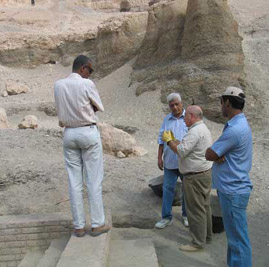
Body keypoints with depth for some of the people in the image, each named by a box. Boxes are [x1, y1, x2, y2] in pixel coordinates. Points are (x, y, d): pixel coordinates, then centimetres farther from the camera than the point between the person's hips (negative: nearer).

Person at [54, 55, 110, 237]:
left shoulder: (58, 85, 4)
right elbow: (99, 107, 0)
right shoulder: (87, 84, -11)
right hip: (89, 132, -5)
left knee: (74, 181, 7)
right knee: (94, 180, 3)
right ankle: (97, 224, 9)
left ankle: (79, 226, 12)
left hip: (69, 133, 5)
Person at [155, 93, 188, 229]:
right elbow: (161, 139, 9)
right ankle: (166, 217, 16)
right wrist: (159, 157, 6)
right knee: (167, 188, 5)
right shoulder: (166, 119, 6)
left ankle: (186, 215, 28)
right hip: (170, 161, 2)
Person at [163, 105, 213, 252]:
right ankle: (206, 235, 31)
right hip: (205, 173, 11)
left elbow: (182, 151, -23)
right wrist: (173, 139, 12)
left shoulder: (195, 131, -20)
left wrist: (169, 141, -10)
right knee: (204, 206, 18)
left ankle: (198, 242, 6)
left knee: (195, 209, -3)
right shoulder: (203, 129, 14)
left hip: (195, 176, -11)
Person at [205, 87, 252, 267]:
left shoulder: (235, 130, -23)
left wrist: (216, 155, 2)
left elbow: (209, 155, -18)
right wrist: (219, 155, -13)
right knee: (234, 236, 20)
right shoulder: (240, 124, 11)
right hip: (232, 188, 10)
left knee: (238, 239, 1)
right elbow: (216, 153, 7)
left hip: (233, 191, -10)